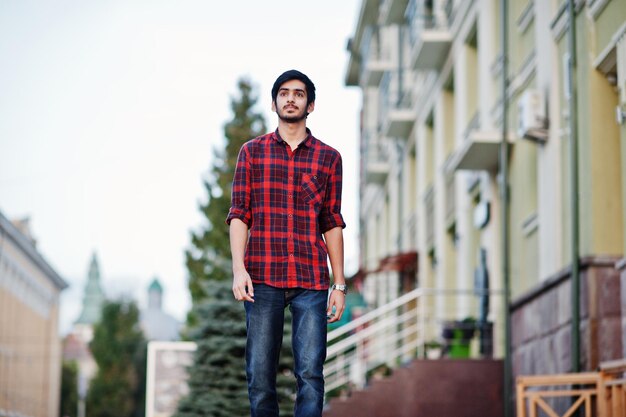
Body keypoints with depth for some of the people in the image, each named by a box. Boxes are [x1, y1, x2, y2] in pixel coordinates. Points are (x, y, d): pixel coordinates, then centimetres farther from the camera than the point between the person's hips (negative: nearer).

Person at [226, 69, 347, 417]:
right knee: (260, 375, 0)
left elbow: (333, 224, 11)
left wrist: (340, 284, 6)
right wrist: (239, 269, -8)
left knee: (310, 373, -6)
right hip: (262, 278, 0)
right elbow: (239, 214, 5)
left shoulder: (328, 157, 11)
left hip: (311, 281, 0)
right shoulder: (252, 151, 11)